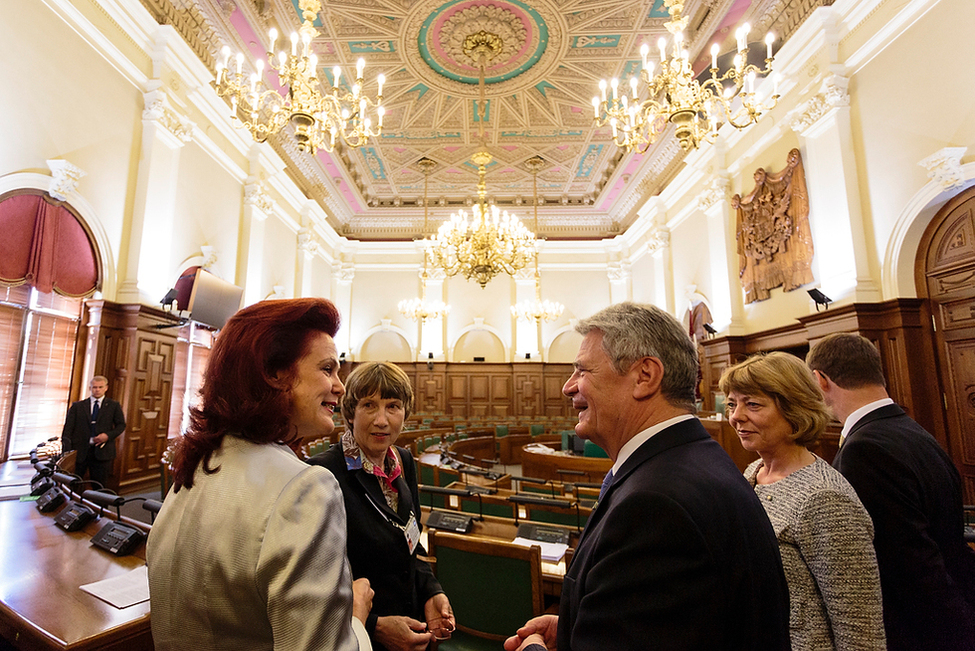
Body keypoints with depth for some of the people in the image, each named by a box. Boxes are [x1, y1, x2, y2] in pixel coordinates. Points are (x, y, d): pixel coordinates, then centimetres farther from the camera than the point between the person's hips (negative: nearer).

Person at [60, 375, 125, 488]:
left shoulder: (114, 406, 6)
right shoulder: (77, 406, 7)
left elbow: (121, 425, 7)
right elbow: (68, 428, 3)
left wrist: (108, 435, -11)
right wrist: (66, 451, -8)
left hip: (102, 451, -1)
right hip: (79, 451, 1)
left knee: (100, 486, 6)